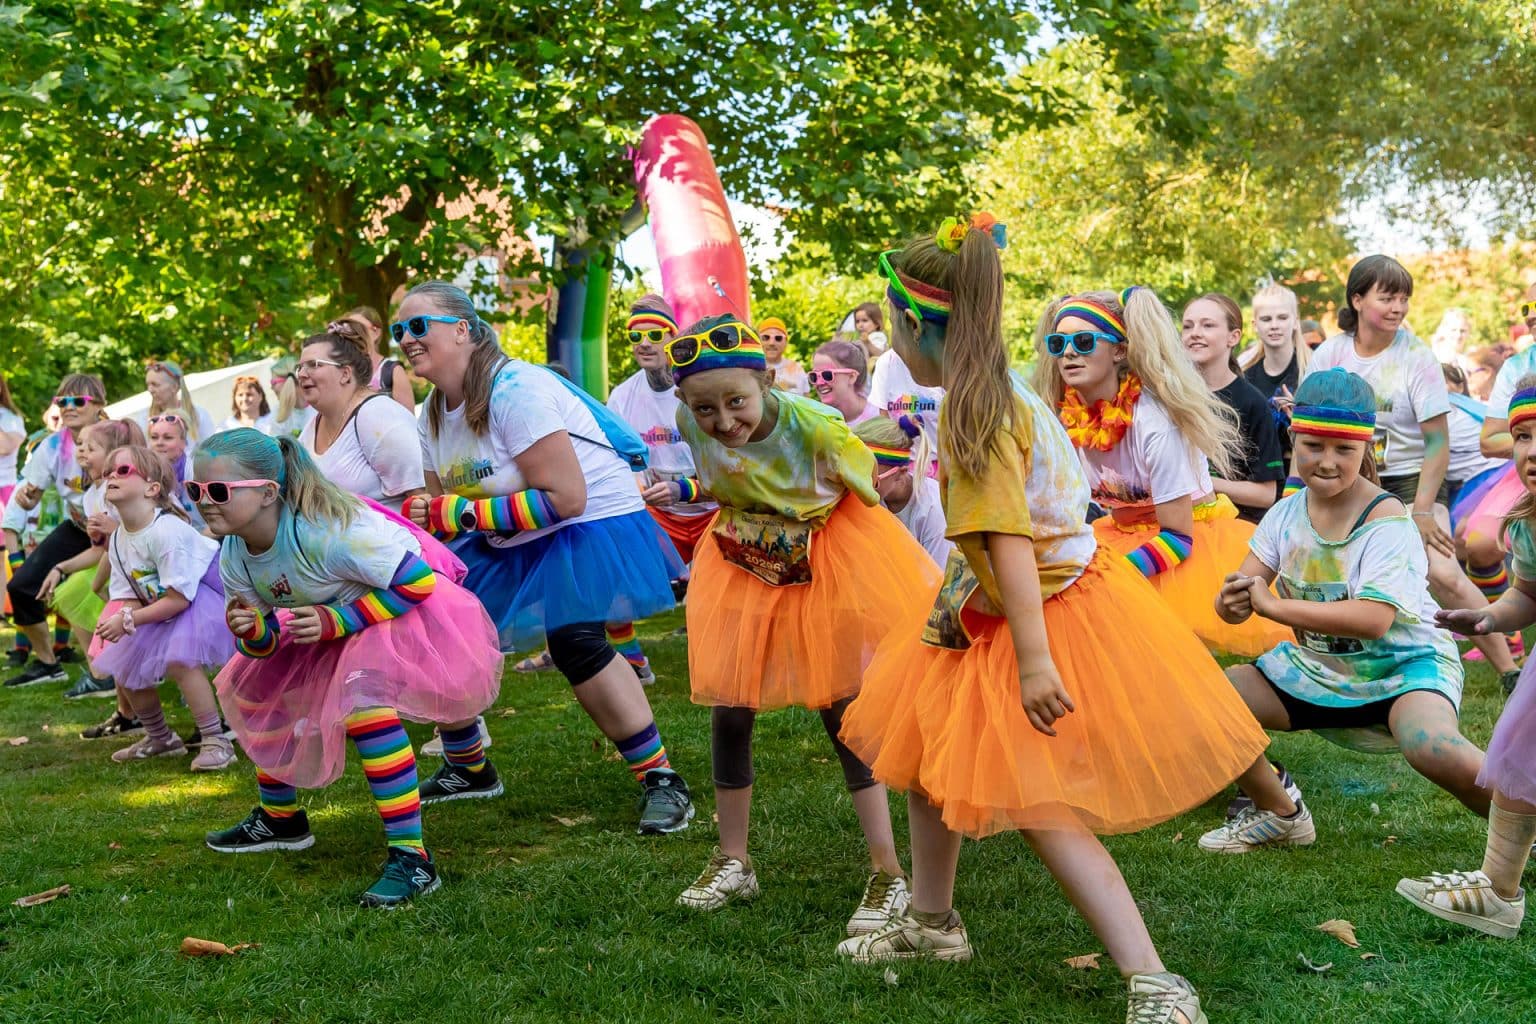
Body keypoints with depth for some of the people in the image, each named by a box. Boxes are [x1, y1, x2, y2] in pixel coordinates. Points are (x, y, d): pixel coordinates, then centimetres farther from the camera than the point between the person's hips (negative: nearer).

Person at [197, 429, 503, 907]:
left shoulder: (327, 531, -36)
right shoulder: (233, 557, -10)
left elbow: (419, 581, -30)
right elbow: (269, 642, -2)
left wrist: (335, 621, -32)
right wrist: (252, 632, -27)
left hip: (410, 609, -9)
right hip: (332, 627, 9)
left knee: (362, 694, -34)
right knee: (253, 685, 13)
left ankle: (411, 858, -30)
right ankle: (279, 819, 34)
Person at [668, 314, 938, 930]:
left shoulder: (815, 428, -30)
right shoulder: (690, 425, -19)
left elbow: (871, 502, -15)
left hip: (828, 571, -4)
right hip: (743, 571, 4)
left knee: (843, 713, 0)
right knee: (728, 713, 6)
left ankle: (888, 874, 10)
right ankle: (732, 863, 25)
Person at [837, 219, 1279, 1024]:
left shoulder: (970, 413, -23)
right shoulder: (1007, 388, 4)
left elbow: (1009, 539, -27)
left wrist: (1033, 659, -28)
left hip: (1045, 616, -10)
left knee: (1041, 810, -9)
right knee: (925, 748, 20)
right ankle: (931, 923, 36)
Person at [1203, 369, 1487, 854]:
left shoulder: (1386, 519, -20)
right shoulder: (1288, 512, -3)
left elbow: (1374, 618, -32)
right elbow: (1239, 594, -5)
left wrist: (1271, 605, -31)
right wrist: (1231, 601, -31)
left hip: (1402, 664, -6)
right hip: (1316, 667, 6)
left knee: (1436, 751, -36)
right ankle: (1278, 814, 14)